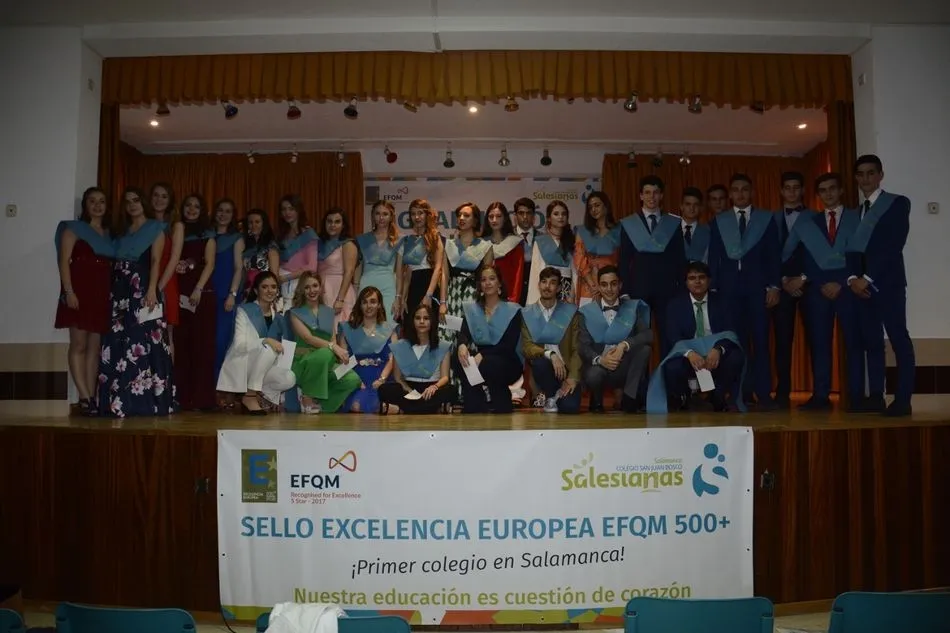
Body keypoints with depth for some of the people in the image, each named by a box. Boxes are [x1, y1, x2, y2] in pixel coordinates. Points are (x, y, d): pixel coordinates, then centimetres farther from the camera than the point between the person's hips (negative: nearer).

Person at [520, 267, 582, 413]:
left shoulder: (570, 311, 3)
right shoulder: (527, 314, 4)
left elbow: (577, 348, 0)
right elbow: (526, 347, -6)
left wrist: (573, 377, -13)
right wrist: (550, 354, -24)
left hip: (565, 368, 0)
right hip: (543, 366, 1)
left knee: (570, 407, -25)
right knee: (540, 361, -35)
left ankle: (560, 395, 12)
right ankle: (551, 397, -5)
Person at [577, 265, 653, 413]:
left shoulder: (633, 308, 5)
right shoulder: (587, 312, 4)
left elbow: (648, 335, -9)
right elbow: (583, 345, -5)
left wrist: (624, 345, -25)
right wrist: (599, 359, -25)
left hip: (624, 368, 1)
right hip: (598, 366, -1)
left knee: (644, 346, -25)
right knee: (594, 374, -36)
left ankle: (628, 398, -14)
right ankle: (597, 401, 2)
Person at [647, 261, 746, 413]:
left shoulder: (721, 302, 6)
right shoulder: (675, 305, 3)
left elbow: (730, 333, -6)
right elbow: (674, 337, -9)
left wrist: (718, 349, -30)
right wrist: (690, 353, -32)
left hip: (716, 354, 1)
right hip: (688, 354, -1)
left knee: (736, 357, -31)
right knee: (672, 368, -34)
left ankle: (719, 399, -3)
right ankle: (684, 401, 2)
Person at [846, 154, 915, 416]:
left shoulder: (898, 203, 2)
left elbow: (894, 245, -9)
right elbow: (852, 248, 12)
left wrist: (868, 277, -14)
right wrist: (852, 278, -6)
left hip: (887, 282, -5)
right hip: (861, 284, 5)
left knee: (898, 338, -6)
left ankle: (903, 400, -5)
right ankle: (875, 396, 10)